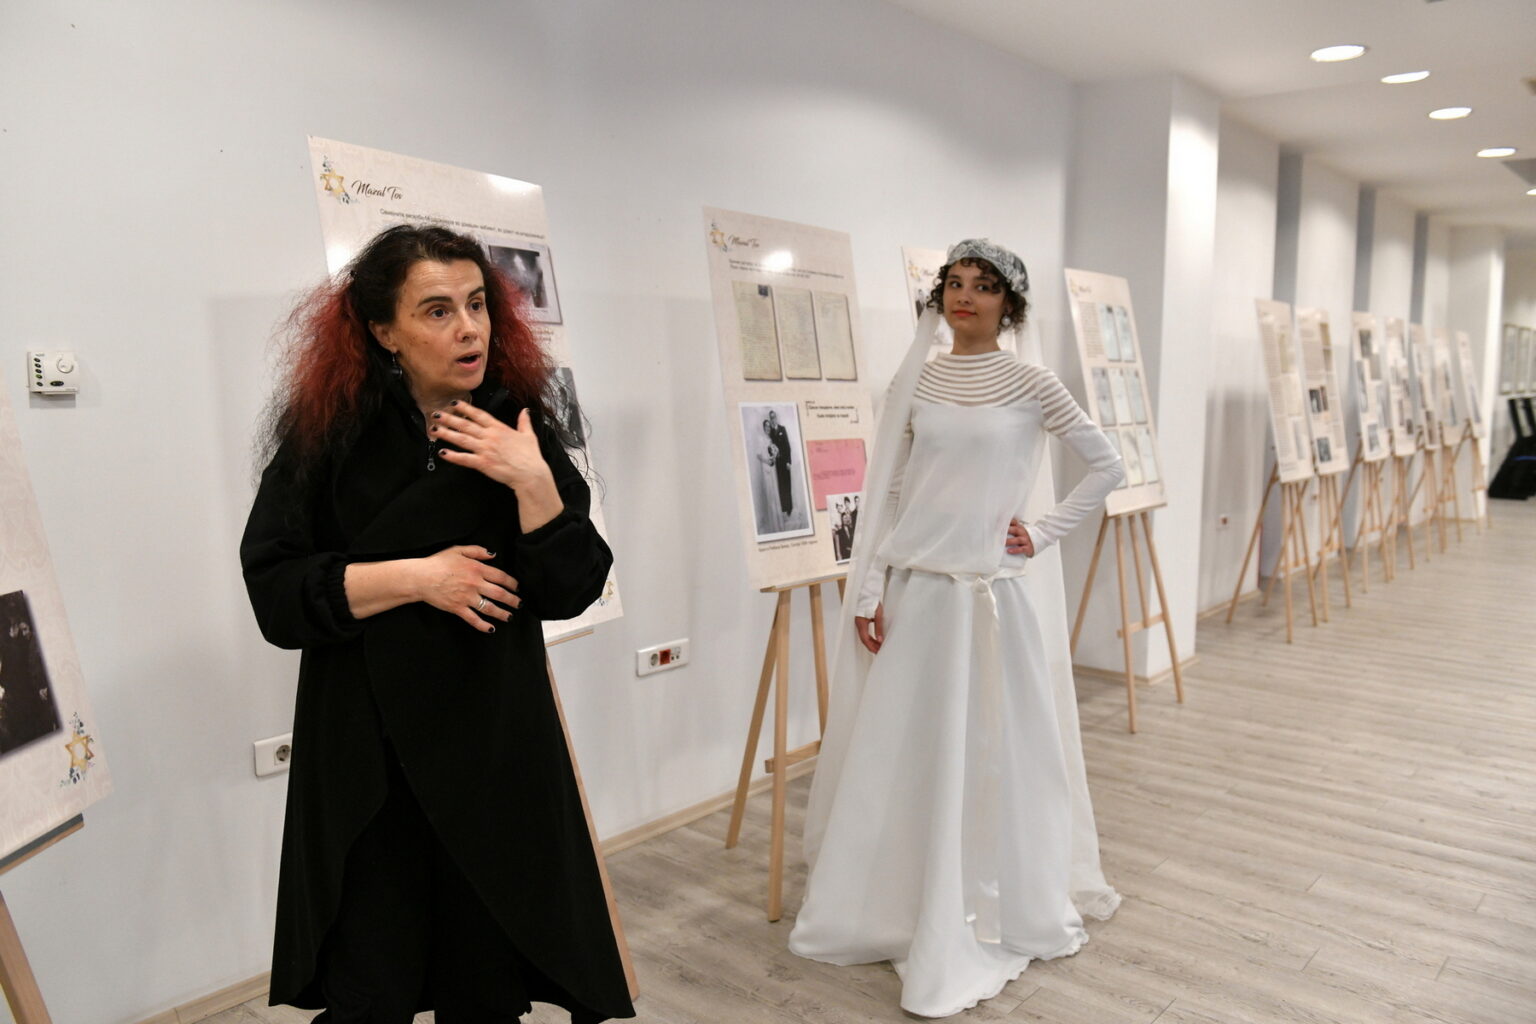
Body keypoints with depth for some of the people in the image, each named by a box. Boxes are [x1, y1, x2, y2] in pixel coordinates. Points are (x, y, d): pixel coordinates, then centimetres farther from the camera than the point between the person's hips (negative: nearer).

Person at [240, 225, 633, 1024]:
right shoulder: (328, 430, -3)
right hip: (367, 756, -1)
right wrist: (418, 576, -16)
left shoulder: (520, 430, 1)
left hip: (498, 746, 2)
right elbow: (274, 590, -8)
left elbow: (569, 590, -4)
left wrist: (532, 481, -17)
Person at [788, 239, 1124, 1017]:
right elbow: (884, 491, 3)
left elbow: (1105, 466, 4)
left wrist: (1045, 531, -4)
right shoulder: (914, 382, 5)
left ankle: (1004, 918, 25)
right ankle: (896, 910, 27)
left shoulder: (1031, 384, -1)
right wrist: (868, 591, -2)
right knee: (902, 754, 9)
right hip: (917, 591, 3)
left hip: (1001, 592, -2)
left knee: (999, 757, 7)